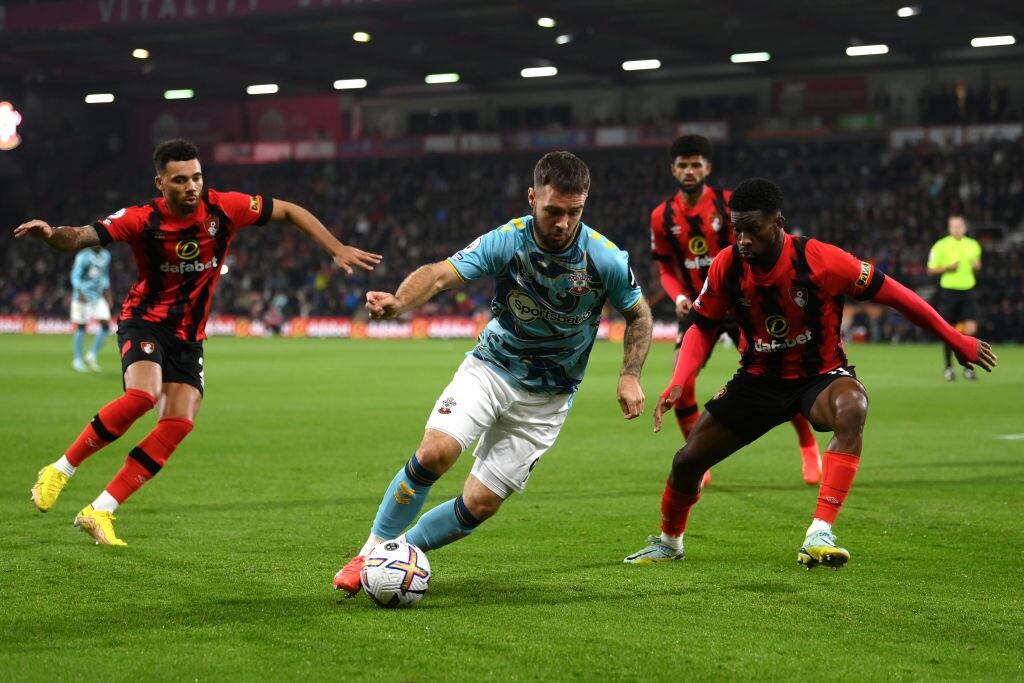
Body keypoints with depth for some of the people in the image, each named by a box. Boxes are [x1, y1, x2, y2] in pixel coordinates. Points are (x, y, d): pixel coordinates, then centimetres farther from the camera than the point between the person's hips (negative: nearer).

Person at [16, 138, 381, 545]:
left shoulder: (224, 208, -10)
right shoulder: (143, 221, -16)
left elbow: (289, 211, 1)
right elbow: (84, 237, -23)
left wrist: (338, 250, -4)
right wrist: (51, 235, -46)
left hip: (188, 335, 4)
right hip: (145, 319, -4)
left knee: (180, 422, -11)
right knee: (142, 395, -31)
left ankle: (98, 513, -6)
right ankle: (59, 471, -14)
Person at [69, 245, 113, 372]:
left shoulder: (106, 256, 8)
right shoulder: (83, 257, -14)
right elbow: (75, 277, -20)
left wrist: (107, 294, 18)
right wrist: (80, 293, -35)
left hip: (98, 297, 6)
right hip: (83, 297, -6)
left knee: (105, 326, -5)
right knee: (81, 328, -2)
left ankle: (91, 356, 6)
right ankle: (77, 360, 9)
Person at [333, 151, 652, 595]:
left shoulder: (605, 259, -16)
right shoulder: (507, 241, -18)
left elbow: (639, 314, 2)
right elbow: (441, 273, -30)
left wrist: (630, 376, -12)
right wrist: (399, 301, -50)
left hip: (545, 400, 1)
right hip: (490, 368, 0)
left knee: (480, 504, -6)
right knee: (435, 452, -24)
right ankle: (372, 552, -6)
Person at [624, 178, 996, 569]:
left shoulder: (820, 260, -25)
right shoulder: (727, 267, -14)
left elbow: (890, 293, -14)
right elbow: (702, 328, 1)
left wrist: (958, 342, -7)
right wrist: (678, 383, -17)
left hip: (821, 374, -4)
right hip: (759, 379, 4)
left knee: (852, 409, -39)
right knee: (687, 461, 2)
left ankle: (819, 536, -44)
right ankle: (668, 543, 35)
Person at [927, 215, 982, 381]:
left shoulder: (973, 245, 7)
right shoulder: (940, 246, -4)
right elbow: (931, 270, 0)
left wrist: (976, 265, -2)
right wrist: (947, 268, -16)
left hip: (967, 291, 2)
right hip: (949, 291, -2)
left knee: (970, 329, -10)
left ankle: (968, 366, 4)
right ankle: (948, 367, 19)